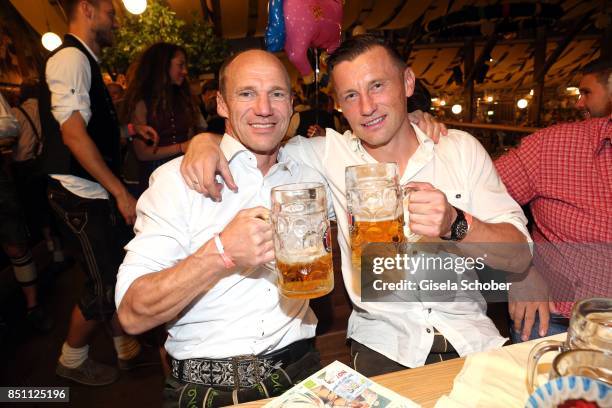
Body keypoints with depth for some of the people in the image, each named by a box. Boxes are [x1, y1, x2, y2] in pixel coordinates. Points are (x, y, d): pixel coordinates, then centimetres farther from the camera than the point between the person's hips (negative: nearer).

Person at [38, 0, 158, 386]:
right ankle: (72, 359, 26)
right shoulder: (71, 58, -14)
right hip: (82, 196, -9)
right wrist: (121, 192, -22)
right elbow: (73, 134, -22)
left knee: (120, 273, 15)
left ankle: (128, 349, 32)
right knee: (104, 284, 1)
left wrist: (129, 128, 14)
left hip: (100, 192, 9)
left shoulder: (86, 61, 15)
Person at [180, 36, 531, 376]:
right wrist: (206, 139, -11)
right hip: (382, 348, 0)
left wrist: (457, 225, -22)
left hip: (472, 339, 1)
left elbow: (520, 258, -3)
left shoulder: (460, 148, 0)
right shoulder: (329, 153, 0)